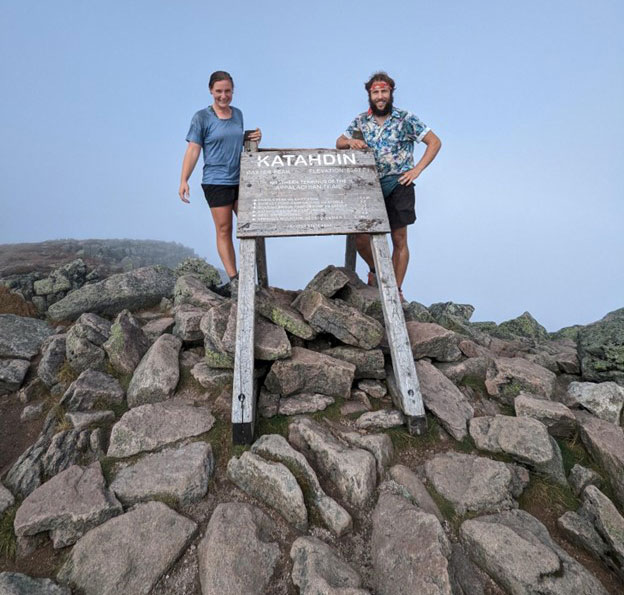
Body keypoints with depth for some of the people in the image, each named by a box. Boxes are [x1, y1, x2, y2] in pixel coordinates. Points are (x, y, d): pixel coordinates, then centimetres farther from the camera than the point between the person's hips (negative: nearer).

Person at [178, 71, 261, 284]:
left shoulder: (238, 114, 14)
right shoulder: (202, 117, -2)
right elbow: (193, 150, -7)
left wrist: (254, 140, 4)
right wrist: (183, 181, -17)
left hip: (241, 180, 5)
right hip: (216, 182, -5)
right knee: (224, 230, -3)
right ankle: (233, 278, 2)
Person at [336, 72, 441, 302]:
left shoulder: (405, 119, 0)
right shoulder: (361, 121, 9)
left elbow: (434, 142, 1)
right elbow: (339, 143, 17)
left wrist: (416, 170, -8)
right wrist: (350, 142, -6)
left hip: (398, 185, -3)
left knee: (399, 239, 0)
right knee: (360, 237, -5)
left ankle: (397, 290, 11)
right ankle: (375, 270, 25)